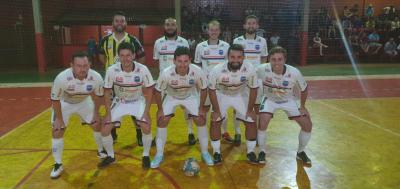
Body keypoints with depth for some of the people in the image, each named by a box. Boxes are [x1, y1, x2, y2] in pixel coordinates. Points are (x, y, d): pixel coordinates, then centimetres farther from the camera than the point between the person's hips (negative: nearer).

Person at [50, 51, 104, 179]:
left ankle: (101, 151, 31)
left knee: (97, 125, 5)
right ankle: (58, 165, 12)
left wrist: (96, 113, 0)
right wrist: (59, 118, -12)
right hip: (64, 103, -2)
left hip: (84, 102, 2)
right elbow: (55, 100, -21)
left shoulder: (96, 77, -32)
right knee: (57, 131, -6)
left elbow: (98, 95, -10)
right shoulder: (61, 78, -39)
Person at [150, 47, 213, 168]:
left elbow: (203, 89, -13)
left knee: (201, 121, -6)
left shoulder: (197, 71, -33)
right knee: (161, 121, -9)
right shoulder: (166, 73, -35)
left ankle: (205, 153, 14)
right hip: (171, 96, 0)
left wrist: (201, 107, -9)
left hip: (190, 96, 1)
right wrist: (160, 109, -11)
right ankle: (159, 155, 10)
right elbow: (158, 91, -16)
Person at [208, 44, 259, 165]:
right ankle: (216, 152, 10)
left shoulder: (250, 69, -30)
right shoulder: (217, 70, -33)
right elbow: (211, 90, -17)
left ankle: (250, 151, 18)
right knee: (215, 121, -9)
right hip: (222, 95, -1)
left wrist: (250, 109, -8)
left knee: (251, 122, -2)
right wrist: (216, 110, -13)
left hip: (241, 95, 1)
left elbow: (253, 89, -13)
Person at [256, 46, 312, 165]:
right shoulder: (262, 69, -31)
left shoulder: (294, 72, -28)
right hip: (270, 99, -1)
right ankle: (262, 152, 0)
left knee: (307, 125, -3)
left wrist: (302, 106, 0)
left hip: (288, 100, 2)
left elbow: (304, 89, -8)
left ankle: (300, 152, 22)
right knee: (262, 122, -25)